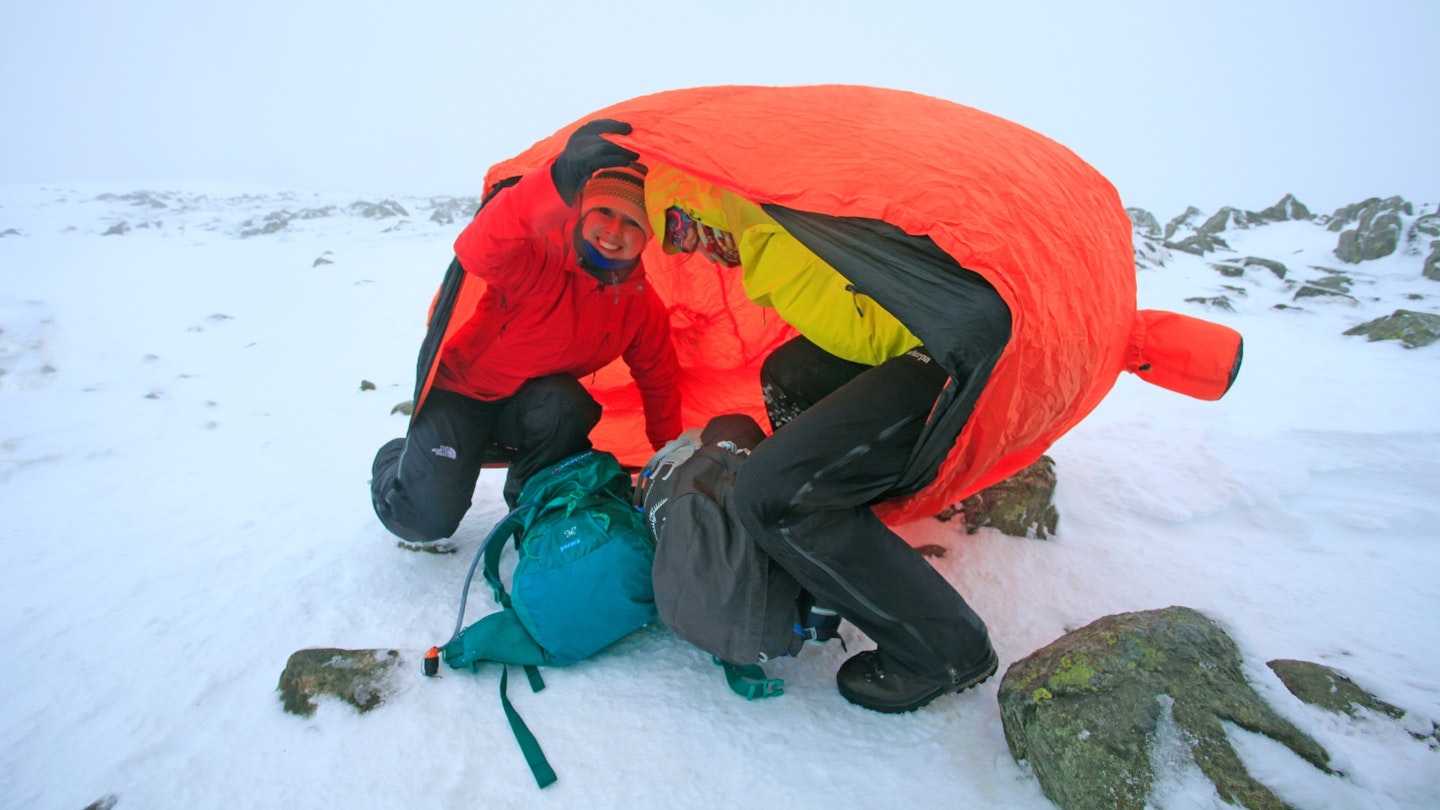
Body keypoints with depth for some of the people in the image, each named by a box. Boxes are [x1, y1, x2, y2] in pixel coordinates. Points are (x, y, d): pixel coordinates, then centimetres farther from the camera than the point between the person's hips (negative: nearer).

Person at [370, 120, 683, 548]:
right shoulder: (539, 258, -27)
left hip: (533, 401, 4)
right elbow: (476, 252, -51)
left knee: (565, 406, -32)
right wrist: (559, 180, -66)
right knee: (427, 518, -15)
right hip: (458, 390, -3)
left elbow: (660, 384, 1)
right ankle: (397, 460, 22)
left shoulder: (642, 307, -12)